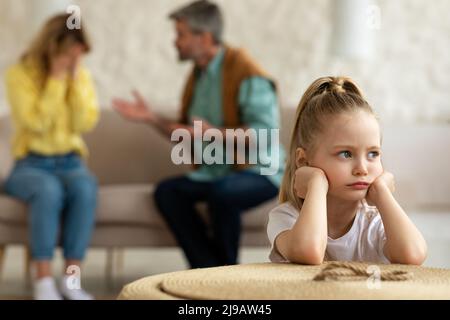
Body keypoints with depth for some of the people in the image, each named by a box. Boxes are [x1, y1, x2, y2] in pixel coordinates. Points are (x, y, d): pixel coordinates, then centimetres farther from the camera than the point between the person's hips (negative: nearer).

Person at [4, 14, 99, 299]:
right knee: (48, 190, -38)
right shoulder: (20, 74, -6)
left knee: (85, 189, -33)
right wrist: (56, 78, -18)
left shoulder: (82, 75, 6)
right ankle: (44, 283, -34)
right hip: (30, 164, -3)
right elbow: (37, 122, -19)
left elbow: (86, 123, -8)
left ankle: (72, 280, -29)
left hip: (70, 163, 3)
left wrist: (76, 77, -11)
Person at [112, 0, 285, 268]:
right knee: (167, 192, -15)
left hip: (259, 173, -8)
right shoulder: (198, 75, 11)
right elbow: (188, 135, 18)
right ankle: (211, 272, -18)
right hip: (215, 173, 8)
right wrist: (152, 118, 6)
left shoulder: (246, 73, -14)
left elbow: (264, 132, -23)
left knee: (222, 192, -36)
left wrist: (214, 132, -30)